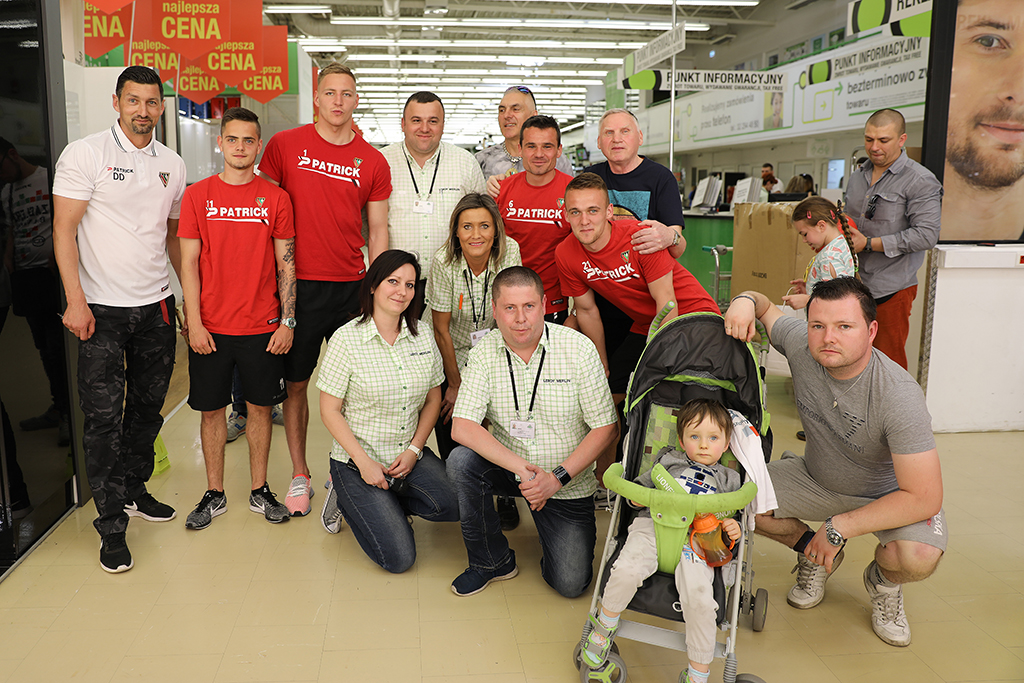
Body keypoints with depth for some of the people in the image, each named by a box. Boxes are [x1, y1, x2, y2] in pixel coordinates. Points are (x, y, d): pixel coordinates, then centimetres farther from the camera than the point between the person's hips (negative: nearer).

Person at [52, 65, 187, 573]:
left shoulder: (172, 165, 10)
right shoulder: (84, 154, -5)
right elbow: (64, 229, -9)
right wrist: (75, 299, -17)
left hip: (157, 306, 5)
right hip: (102, 308, -5)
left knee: (148, 407, 14)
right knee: (103, 416, -2)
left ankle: (134, 489, 33)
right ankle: (112, 526, 7)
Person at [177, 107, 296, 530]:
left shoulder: (275, 198, 1)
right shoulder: (198, 195, 1)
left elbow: (286, 264, 2)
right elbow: (189, 264, 0)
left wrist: (287, 322, -3)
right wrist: (194, 323, -6)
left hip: (263, 328, 0)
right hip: (211, 328, 0)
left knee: (260, 406, 9)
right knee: (211, 409, 8)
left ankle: (259, 491, 24)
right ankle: (215, 494, 24)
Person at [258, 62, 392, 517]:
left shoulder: (373, 163, 5)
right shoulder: (285, 146, 1)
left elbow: (377, 231, 8)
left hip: (352, 288, 1)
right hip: (297, 284, -1)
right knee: (296, 383, 7)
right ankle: (299, 476, 22)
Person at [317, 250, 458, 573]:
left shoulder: (423, 337, 1)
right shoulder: (347, 339, -11)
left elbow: (433, 399, 8)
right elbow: (330, 411, -8)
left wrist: (414, 450, -5)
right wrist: (363, 462, -15)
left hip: (409, 454, 4)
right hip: (356, 459, -4)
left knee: (453, 504, -24)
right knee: (399, 557, -12)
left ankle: (384, 504, 5)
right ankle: (349, 498, 15)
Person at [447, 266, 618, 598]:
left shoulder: (579, 349, -13)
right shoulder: (484, 353, -9)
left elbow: (606, 428, -11)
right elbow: (462, 427, -17)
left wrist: (557, 478, -20)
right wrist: (522, 468, -27)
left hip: (567, 484, -2)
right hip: (506, 468, 2)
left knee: (570, 583, -11)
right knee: (461, 461, -28)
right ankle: (493, 560, -4)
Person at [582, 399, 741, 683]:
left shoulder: (728, 479, 26)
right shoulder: (669, 460, 24)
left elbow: (731, 519, 28)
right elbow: (639, 485, 25)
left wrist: (734, 528, 3)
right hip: (652, 526, 0)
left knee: (700, 600, -27)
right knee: (626, 571, -31)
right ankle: (604, 627, -2)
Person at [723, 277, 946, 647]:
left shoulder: (899, 396, -34)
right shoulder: (801, 345, -22)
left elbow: (924, 498, -33)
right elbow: (765, 307, 1)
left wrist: (837, 529, -29)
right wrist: (745, 300, -26)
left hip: (890, 492, -4)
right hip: (816, 478, 4)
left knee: (917, 557, -34)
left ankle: (882, 581, 8)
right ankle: (815, 555, 13)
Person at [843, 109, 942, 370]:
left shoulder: (920, 181, -8)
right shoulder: (858, 176, 15)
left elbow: (926, 235, -17)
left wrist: (868, 244, -16)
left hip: (891, 289, -6)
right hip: (853, 284, 6)